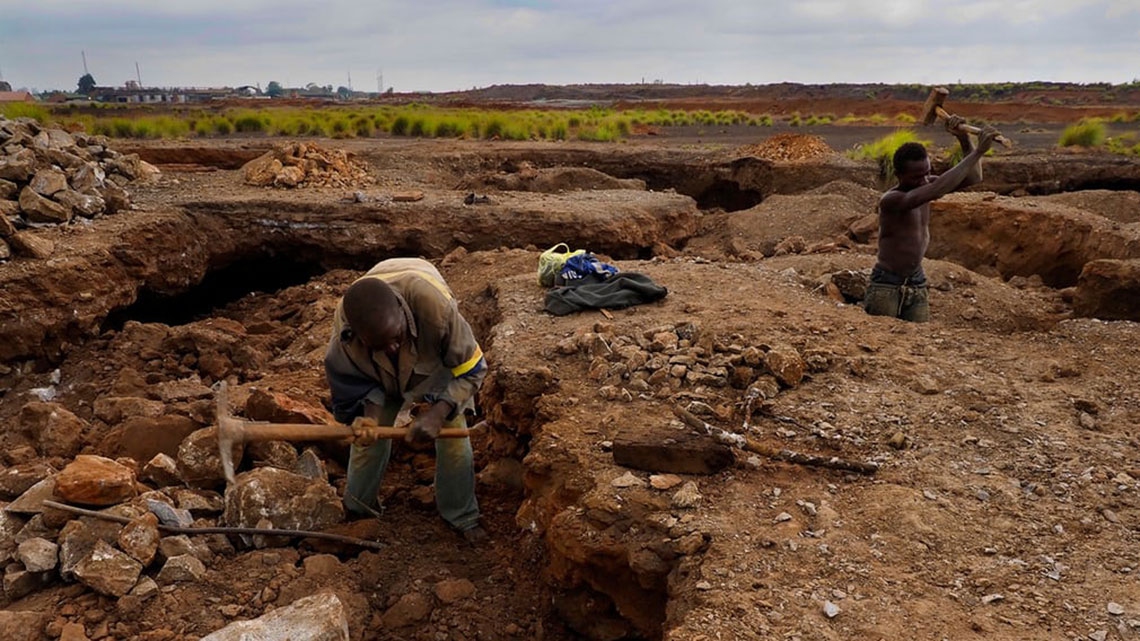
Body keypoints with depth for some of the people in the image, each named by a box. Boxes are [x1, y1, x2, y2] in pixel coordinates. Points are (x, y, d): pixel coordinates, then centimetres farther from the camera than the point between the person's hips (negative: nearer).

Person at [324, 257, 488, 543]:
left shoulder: (436, 305, -48)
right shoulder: (344, 329, -39)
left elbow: (471, 369, -32)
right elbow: (356, 382, -18)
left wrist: (438, 412, -43)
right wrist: (369, 412, -38)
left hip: (437, 363, -1)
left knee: (454, 433, -5)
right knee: (370, 435, 3)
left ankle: (461, 515, 18)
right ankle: (357, 508, 32)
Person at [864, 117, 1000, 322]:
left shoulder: (924, 184, 0)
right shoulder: (890, 200, -24)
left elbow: (973, 178, -2)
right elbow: (937, 190, -37)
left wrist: (964, 139, -16)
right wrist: (978, 151, -37)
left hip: (917, 284, 6)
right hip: (886, 284, -6)